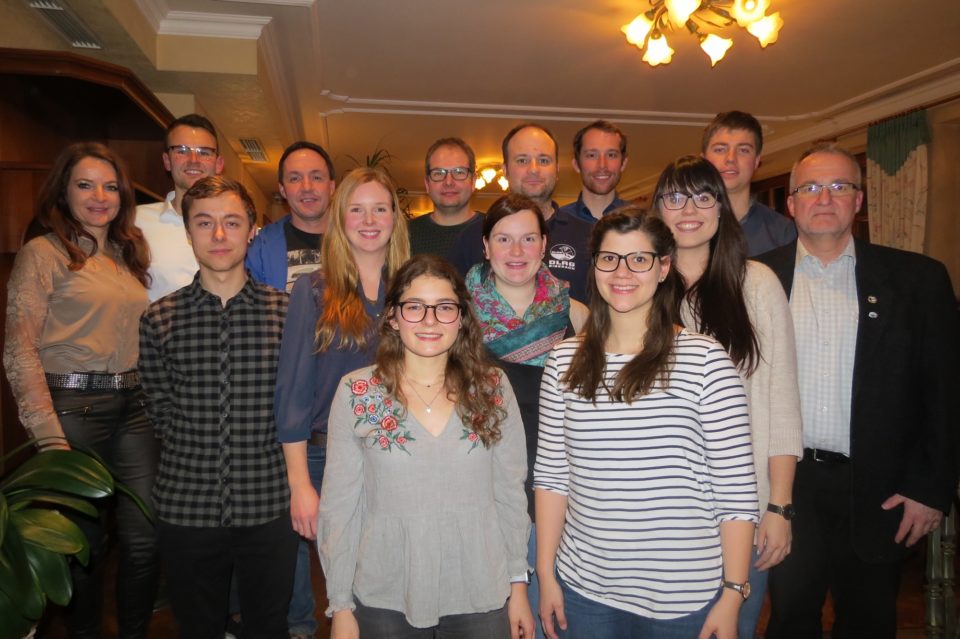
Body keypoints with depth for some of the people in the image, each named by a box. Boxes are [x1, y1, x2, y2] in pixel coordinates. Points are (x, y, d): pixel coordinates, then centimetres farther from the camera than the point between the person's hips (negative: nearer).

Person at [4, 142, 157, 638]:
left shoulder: (129, 253, 14)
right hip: (74, 406, -4)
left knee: (145, 536, 5)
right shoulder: (42, 253, -3)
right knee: (86, 539, 8)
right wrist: (50, 436, -16)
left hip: (135, 405, 5)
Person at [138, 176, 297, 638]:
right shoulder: (159, 319, 0)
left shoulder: (286, 312, -3)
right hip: (186, 508, 1)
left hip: (268, 507, -1)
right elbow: (160, 410, 6)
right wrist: (199, 456, 3)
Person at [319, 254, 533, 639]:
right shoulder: (356, 393, -7)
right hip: (385, 601, -1)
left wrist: (518, 584, 3)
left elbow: (510, 492, 2)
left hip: (481, 597, 1)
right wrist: (341, 606, -3)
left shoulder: (493, 388, -4)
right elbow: (339, 505, -3)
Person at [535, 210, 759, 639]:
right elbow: (550, 474, 3)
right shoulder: (565, 361, -1)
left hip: (685, 597, -2)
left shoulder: (705, 359, -10)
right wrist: (546, 574, 3)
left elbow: (736, 489, -8)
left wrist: (733, 594, -7)